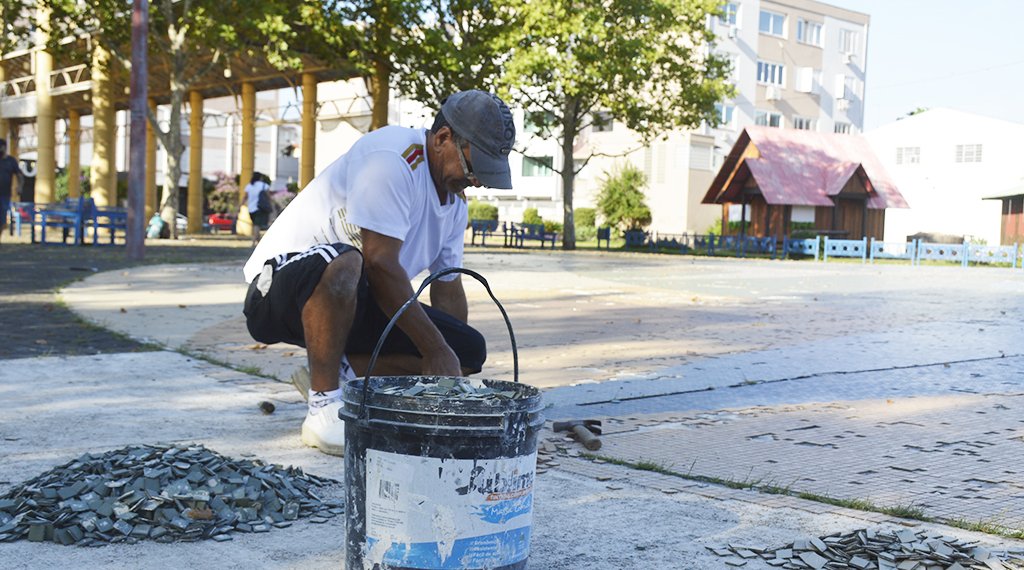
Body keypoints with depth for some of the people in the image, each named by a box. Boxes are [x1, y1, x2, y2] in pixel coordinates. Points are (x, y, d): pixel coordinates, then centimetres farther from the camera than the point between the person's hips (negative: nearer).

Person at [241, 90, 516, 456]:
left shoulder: (455, 200, 8)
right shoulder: (394, 158, -21)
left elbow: (448, 289, 15)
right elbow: (381, 264, -26)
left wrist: (457, 361, 10)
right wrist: (437, 351, -24)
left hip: (356, 304, 8)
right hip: (280, 284, -8)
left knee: (471, 351, -6)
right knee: (342, 264, -43)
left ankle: (333, 373, -1)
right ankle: (324, 405, -27)